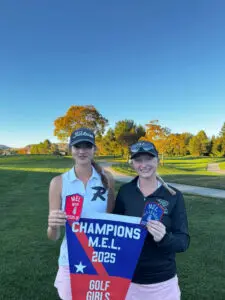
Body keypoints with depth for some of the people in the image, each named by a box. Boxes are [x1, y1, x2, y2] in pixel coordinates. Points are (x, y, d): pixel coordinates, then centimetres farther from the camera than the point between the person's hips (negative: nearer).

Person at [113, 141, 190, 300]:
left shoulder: (174, 196, -11)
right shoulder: (125, 191, -7)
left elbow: (183, 241, -10)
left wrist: (164, 238, -30)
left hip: (162, 282, -1)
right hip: (127, 278, 1)